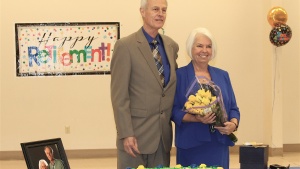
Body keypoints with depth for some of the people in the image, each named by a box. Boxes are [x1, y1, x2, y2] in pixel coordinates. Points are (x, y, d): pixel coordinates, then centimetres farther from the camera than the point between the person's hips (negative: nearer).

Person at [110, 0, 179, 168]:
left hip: (164, 134, 5)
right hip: (136, 132, -5)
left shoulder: (172, 45, 10)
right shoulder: (125, 45, -8)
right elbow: (119, 96, -12)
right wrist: (126, 134, -16)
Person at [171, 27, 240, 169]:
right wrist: (196, 118, -20)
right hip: (191, 145, -3)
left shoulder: (222, 76, 12)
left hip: (218, 144, 4)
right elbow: (173, 110, -4)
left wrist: (234, 123, -9)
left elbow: (233, 108, 12)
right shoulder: (180, 75, 1)